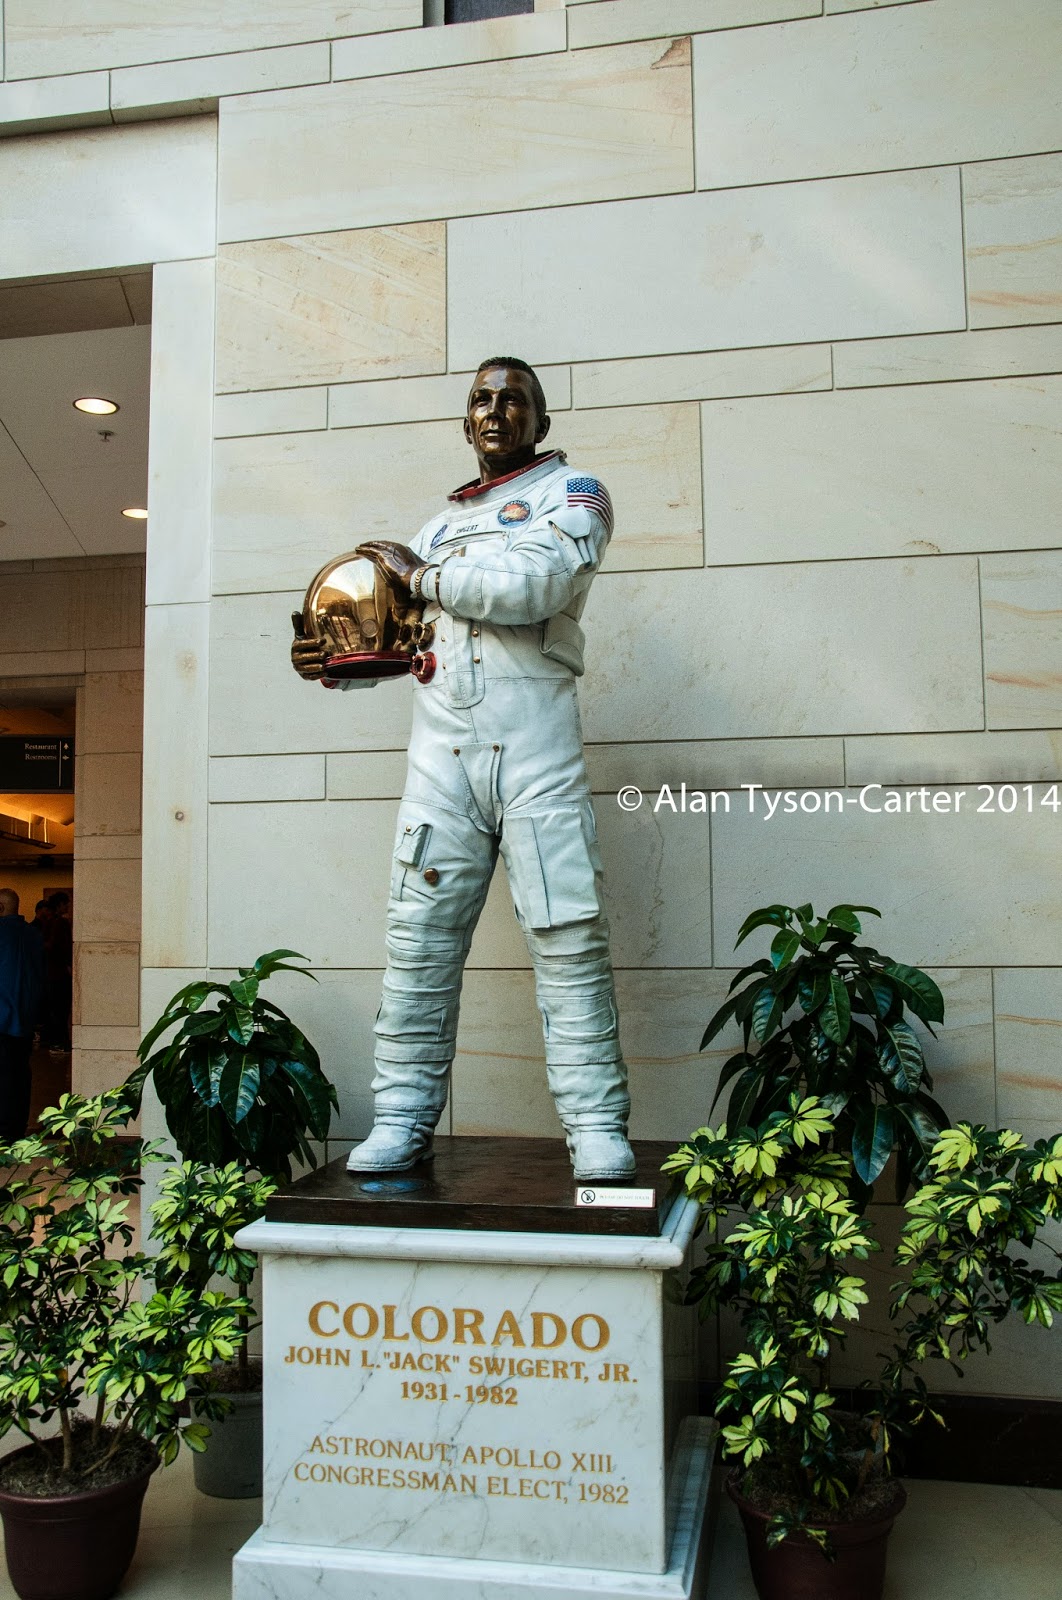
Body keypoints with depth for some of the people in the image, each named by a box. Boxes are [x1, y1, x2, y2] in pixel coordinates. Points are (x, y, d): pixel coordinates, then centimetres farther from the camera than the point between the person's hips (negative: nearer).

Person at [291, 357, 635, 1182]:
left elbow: (536, 583, -13)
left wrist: (421, 573, -1)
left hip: (535, 748, -4)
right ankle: (404, 1116, 8)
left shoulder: (572, 492, 8)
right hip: (441, 751, 5)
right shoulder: (444, 519, 26)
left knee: (567, 935, -7)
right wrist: (338, 662, 11)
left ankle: (597, 1124, 0)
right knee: (420, 935, 1)